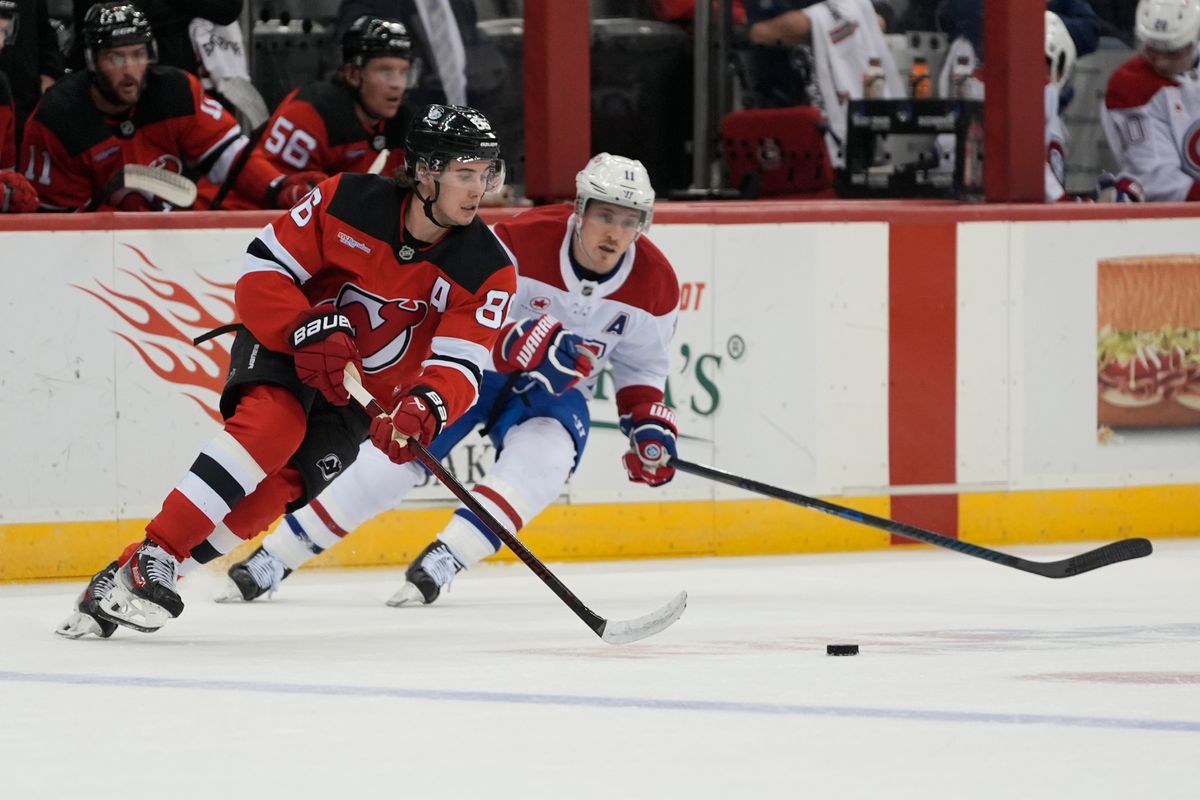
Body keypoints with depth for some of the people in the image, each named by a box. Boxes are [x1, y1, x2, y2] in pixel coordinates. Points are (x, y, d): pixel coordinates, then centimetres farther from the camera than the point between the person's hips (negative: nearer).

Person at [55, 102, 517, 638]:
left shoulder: (488, 272, -14)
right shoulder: (347, 202, -18)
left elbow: (458, 367, -20)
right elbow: (263, 272, -13)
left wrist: (424, 408, -42)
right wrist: (308, 332, -29)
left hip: (360, 396, 2)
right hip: (283, 347, -2)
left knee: (278, 488, -17)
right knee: (273, 424, -33)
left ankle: (117, 586, -12)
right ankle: (150, 557, -31)